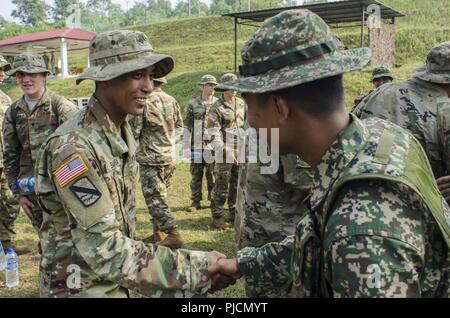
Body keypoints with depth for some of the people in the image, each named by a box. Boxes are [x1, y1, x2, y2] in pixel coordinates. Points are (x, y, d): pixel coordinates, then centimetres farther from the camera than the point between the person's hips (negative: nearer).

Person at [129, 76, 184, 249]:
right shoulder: (172, 101, 4)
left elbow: (134, 130, -11)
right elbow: (179, 126, 10)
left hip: (150, 157, -6)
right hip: (169, 155, 7)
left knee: (154, 197, -2)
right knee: (159, 195, 17)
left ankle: (173, 234, -7)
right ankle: (157, 232, 24)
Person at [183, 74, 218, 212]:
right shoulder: (193, 104, 3)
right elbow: (185, 122, 9)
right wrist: (196, 132, 1)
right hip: (197, 144, 0)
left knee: (213, 173, 6)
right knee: (196, 174, 5)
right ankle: (195, 201, 14)